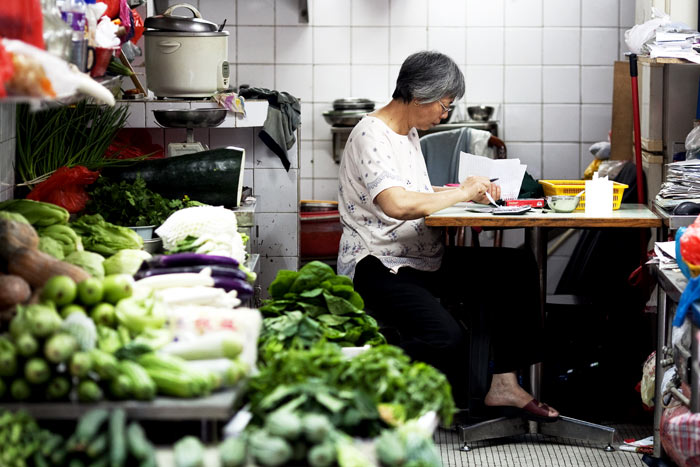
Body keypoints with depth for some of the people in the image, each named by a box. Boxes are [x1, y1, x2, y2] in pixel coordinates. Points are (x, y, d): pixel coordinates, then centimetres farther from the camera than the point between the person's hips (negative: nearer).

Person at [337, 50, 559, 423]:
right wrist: (462, 193, -17)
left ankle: (504, 384, -5)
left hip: (425, 259, 10)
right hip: (378, 267, -10)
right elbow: (398, 204, -30)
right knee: (445, 339, -33)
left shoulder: (408, 133, 16)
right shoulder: (371, 136, -15)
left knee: (517, 267, -3)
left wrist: (472, 192, 7)